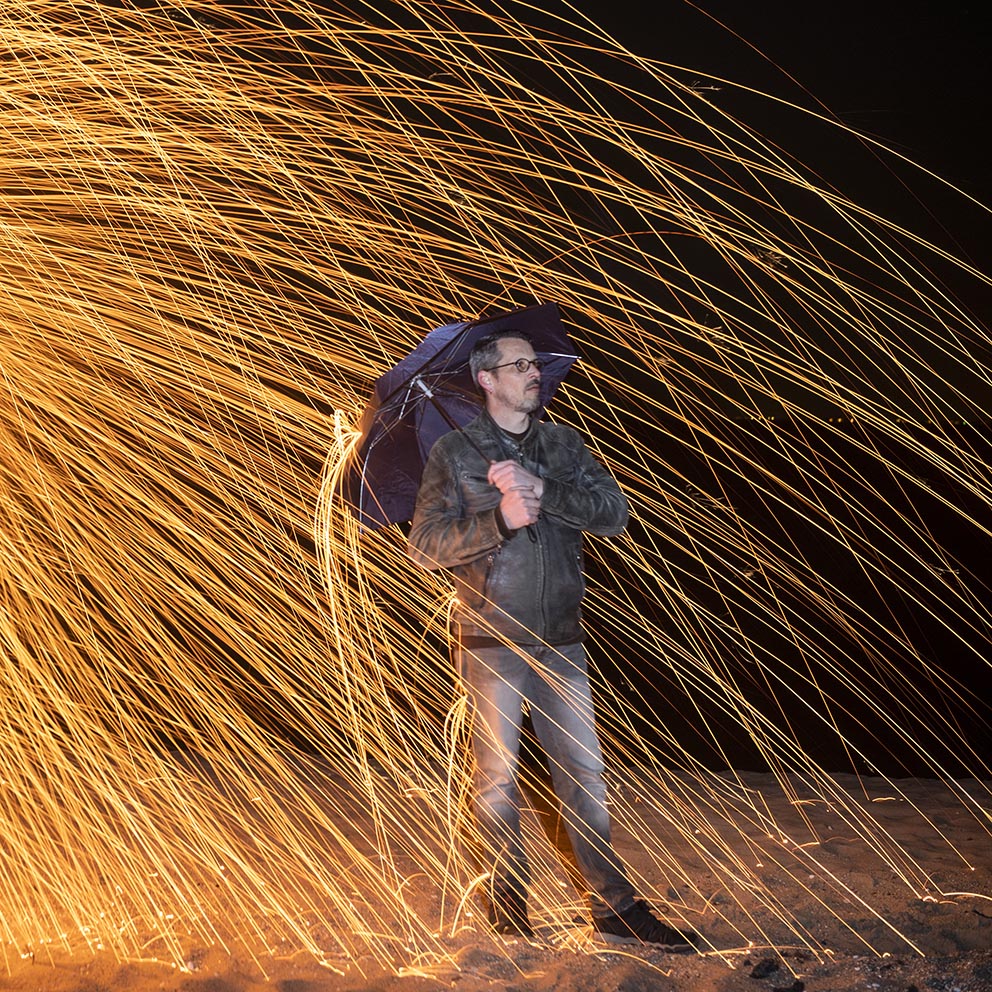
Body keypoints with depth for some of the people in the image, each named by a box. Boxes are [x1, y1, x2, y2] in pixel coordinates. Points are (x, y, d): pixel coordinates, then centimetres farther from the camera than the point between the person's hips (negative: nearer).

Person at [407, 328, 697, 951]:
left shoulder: (565, 444, 9)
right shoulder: (454, 452, 0)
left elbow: (614, 512, -4)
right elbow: (426, 543, -8)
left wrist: (541, 489, -18)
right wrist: (499, 519, -21)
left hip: (561, 641, 3)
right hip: (491, 641, -3)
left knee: (584, 773, 5)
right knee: (497, 776, 4)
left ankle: (616, 910, 12)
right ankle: (510, 909, 18)